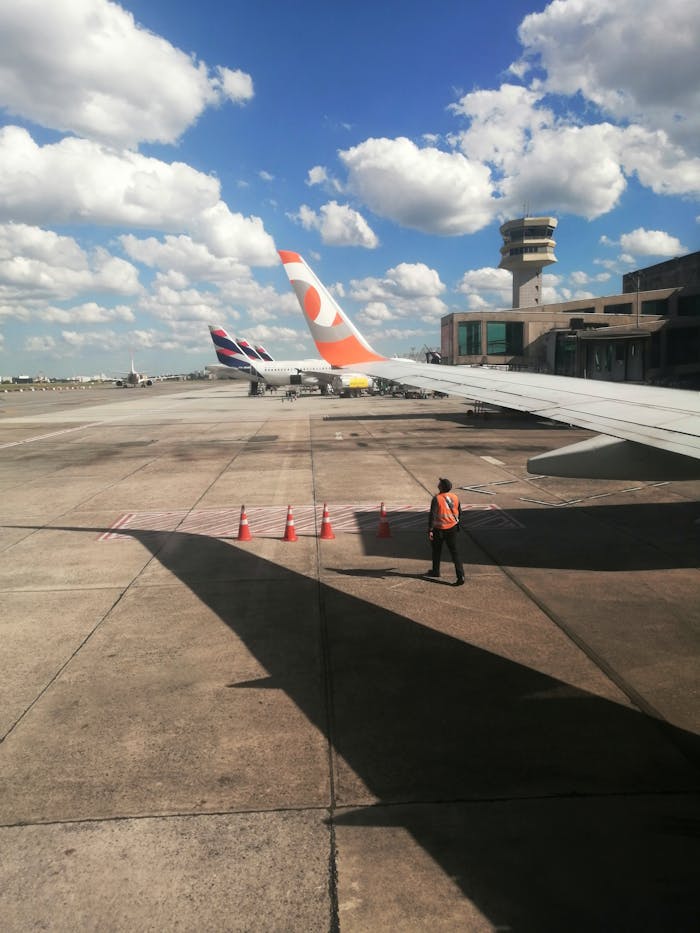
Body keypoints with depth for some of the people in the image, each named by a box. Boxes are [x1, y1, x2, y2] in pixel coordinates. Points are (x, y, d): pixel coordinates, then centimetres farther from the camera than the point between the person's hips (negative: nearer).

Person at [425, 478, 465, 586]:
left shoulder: (437, 499, -16)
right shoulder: (455, 497, 1)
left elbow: (432, 515, -18)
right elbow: (459, 512, 12)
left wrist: (430, 530, -14)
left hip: (439, 529, -3)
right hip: (453, 528, 4)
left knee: (436, 550, 19)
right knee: (455, 552, 1)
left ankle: (435, 571, 33)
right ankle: (460, 576, -10)